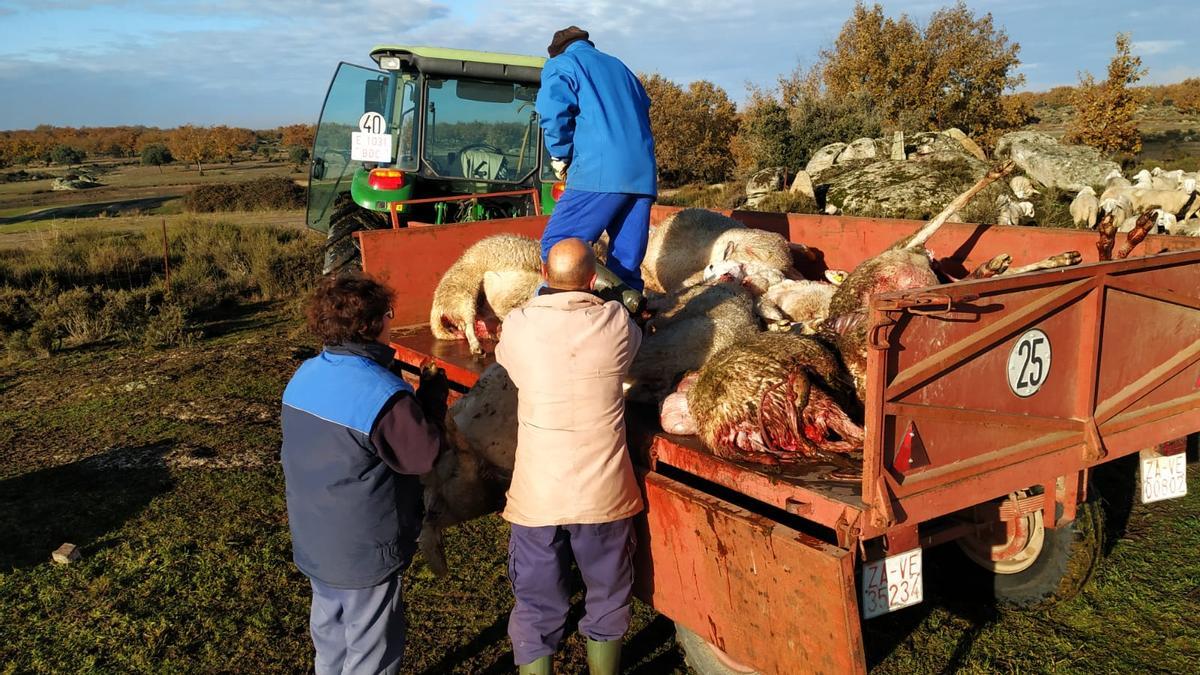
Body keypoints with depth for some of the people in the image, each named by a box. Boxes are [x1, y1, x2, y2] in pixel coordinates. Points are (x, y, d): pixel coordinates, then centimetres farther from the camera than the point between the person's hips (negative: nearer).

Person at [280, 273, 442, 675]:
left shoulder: (303, 377, -2)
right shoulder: (384, 396, -27)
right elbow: (427, 456, -19)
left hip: (312, 543, 8)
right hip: (363, 554, -8)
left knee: (329, 634, 26)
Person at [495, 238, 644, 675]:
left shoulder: (518, 326, -10)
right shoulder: (615, 322, -10)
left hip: (537, 496, 0)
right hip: (604, 492, 1)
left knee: (536, 609, 16)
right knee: (608, 600, 22)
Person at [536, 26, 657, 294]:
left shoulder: (560, 64, 10)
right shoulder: (619, 67, 30)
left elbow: (554, 112, -9)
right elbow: (644, 110, 26)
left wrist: (560, 155, 5)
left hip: (600, 173, -7)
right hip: (643, 175, 7)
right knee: (627, 260, 8)